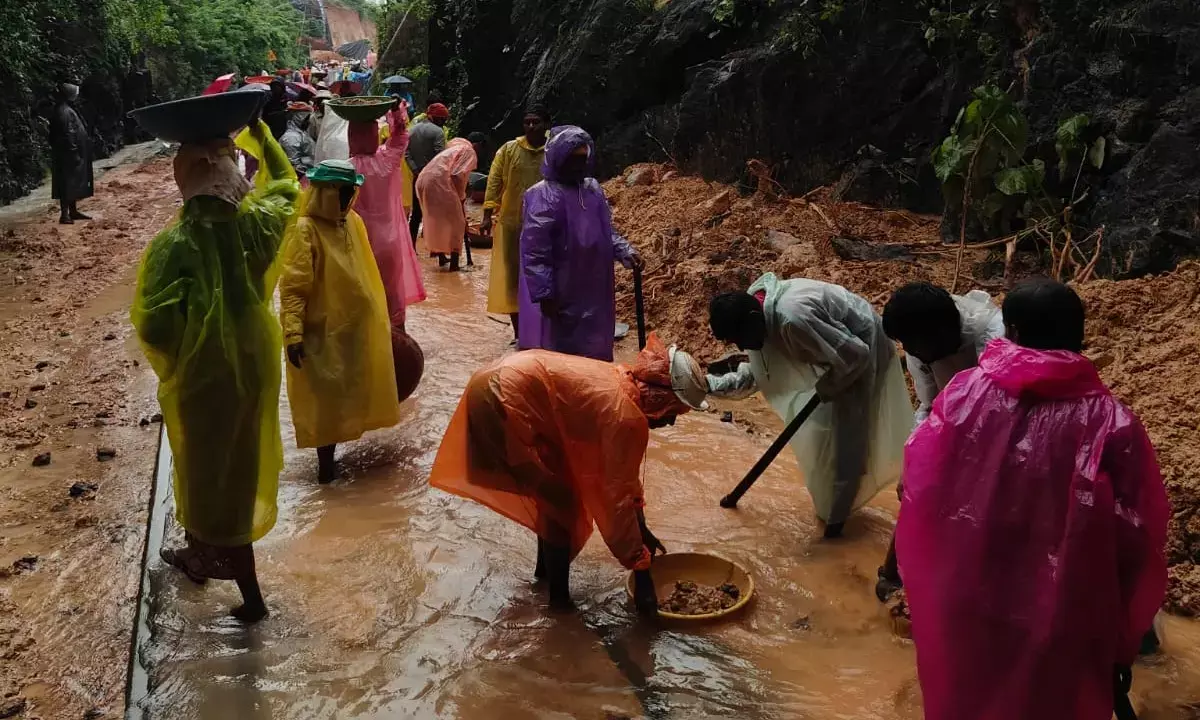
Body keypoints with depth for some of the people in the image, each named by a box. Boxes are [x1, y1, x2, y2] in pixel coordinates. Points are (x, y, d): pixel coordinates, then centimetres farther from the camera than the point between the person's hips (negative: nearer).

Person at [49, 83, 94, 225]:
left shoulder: (67, 110, 14)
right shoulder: (64, 112, -18)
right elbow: (67, 135, -22)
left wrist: (77, 153, 21)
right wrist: (74, 153, -22)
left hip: (71, 154, 10)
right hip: (68, 156, -10)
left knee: (73, 184, 16)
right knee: (67, 185, -8)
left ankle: (73, 211, 23)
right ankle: (64, 215, -5)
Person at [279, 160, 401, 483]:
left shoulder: (353, 222, 6)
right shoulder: (304, 230, -17)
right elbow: (292, 288, -19)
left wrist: (379, 318, 19)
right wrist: (293, 334, -25)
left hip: (356, 328, 7)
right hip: (322, 332, -7)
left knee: (350, 394, 18)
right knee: (324, 399, 5)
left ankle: (336, 449, 36)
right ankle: (326, 461, 18)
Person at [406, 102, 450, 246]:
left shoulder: (413, 129, 9)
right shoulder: (438, 131, -11)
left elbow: (407, 154, 1)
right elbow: (440, 157, -19)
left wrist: (415, 170, -4)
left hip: (417, 177, 6)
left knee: (416, 213, 11)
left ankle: (411, 246, 12)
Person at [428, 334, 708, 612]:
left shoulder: (624, 384, 10)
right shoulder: (625, 417, -17)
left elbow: (624, 476, 21)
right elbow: (618, 499, -14)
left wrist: (642, 529, 26)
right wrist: (641, 574, -7)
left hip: (504, 380, 10)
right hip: (502, 400, -10)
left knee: (554, 492, 22)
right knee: (561, 500, 0)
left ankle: (545, 567, 39)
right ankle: (559, 598, 13)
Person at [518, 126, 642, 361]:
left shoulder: (593, 190, 8)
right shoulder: (543, 196, -15)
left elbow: (606, 233, 20)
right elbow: (534, 251, -18)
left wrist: (625, 252, 2)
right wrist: (544, 293, -20)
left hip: (593, 294, 7)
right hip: (559, 298, -7)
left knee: (593, 354, 17)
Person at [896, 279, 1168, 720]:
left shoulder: (966, 393, -13)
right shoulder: (1111, 424, -18)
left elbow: (918, 492, -4)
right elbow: (1135, 547, -12)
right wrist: (1122, 649, 1)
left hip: (964, 613, 2)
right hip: (1060, 630, -1)